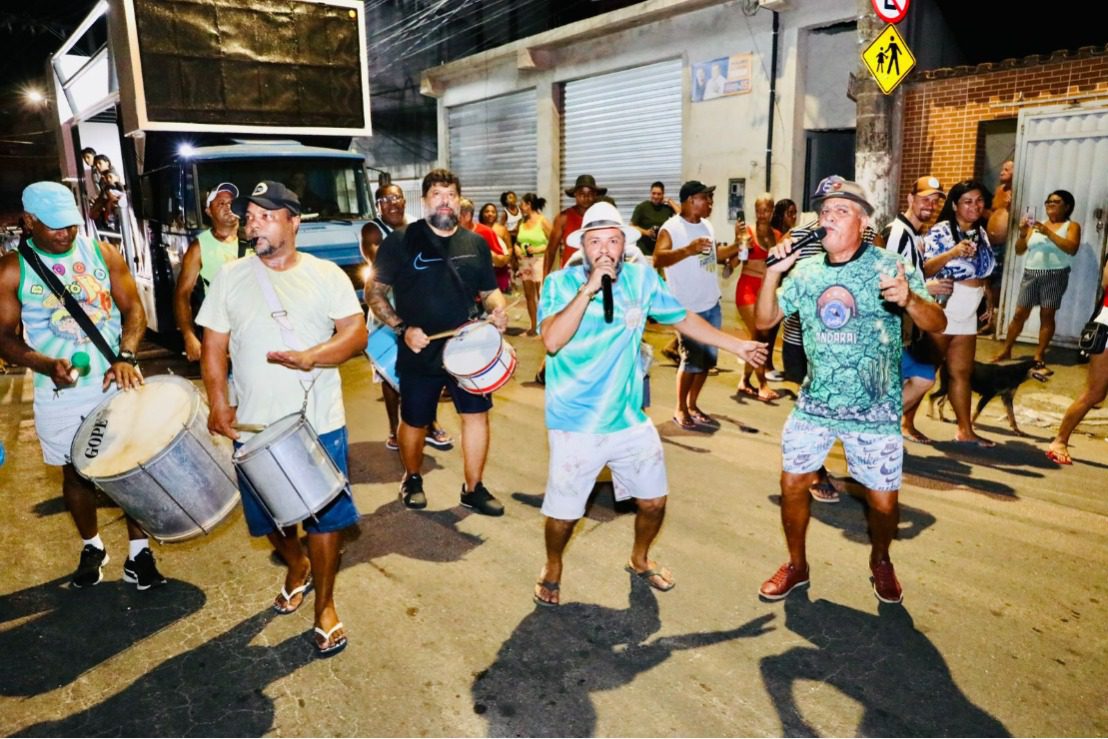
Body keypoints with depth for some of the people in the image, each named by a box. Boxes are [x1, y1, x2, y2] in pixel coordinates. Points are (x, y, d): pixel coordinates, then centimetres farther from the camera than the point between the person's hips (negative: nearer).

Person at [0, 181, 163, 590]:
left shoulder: (102, 252, -1)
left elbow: (133, 308, -1)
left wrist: (125, 357, -17)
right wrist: (47, 365, -20)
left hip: (118, 381, 0)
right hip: (62, 392, 0)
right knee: (77, 473, 13)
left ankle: (139, 551, 19)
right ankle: (91, 547, 36)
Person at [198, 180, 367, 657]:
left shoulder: (326, 275, -2)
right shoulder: (230, 277, 3)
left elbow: (357, 335, -8)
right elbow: (213, 347, 4)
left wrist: (313, 356, -25)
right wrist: (218, 402, -9)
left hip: (320, 424, -2)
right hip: (254, 427, 2)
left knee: (326, 517, 4)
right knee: (268, 516, 16)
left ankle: (325, 604, 24)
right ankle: (297, 566, 47)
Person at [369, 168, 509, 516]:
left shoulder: (475, 243, 7)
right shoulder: (401, 241, -5)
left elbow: (489, 290, 15)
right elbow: (375, 292, -4)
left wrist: (498, 309, -8)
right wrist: (402, 329, -17)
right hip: (420, 353, -3)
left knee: (477, 413, 4)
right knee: (414, 422, 11)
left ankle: (473, 488, 21)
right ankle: (412, 479, 37)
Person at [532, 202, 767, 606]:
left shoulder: (642, 278, -1)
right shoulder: (560, 283, -11)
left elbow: (683, 318, 12)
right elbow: (552, 342, -26)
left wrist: (737, 345, 13)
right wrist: (589, 288, -28)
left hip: (631, 420, 4)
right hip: (575, 425, -4)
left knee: (654, 500, 16)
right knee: (563, 512, 6)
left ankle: (640, 559, 45)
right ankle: (552, 567, 37)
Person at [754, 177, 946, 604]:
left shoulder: (890, 267, -10)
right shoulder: (806, 272, 1)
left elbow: (937, 324, -16)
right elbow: (765, 320, 3)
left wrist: (910, 300, -38)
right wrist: (772, 272, -13)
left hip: (875, 411, -3)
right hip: (814, 404, 3)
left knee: (883, 500, 4)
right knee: (792, 484, 5)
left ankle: (880, 562, 36)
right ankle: (796, 565, 28)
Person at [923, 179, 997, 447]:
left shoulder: (981, 232, 11)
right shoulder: (940, 231, -12)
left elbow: (981, 272, 19)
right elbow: (925, 268, -23)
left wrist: (988, 298, 12)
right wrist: (953, 252, -36)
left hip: (967, 313, 7)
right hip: (940, 310, -7)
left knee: (962, 373, 10)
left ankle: (965, 430, 16)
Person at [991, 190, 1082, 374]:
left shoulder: (1071, 226, 5)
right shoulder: (1036, 225, 14)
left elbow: (1072, 248, -13)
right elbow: (1019, 250, 10)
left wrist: (1048, 232, -18)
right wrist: (1023, 233, -8)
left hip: (1055, 275, -3)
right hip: (1031, 274, 3)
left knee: (1047, 316, -1)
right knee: (1019, 314, 4)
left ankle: (1039, 357, 3)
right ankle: (1006, 350, 13)